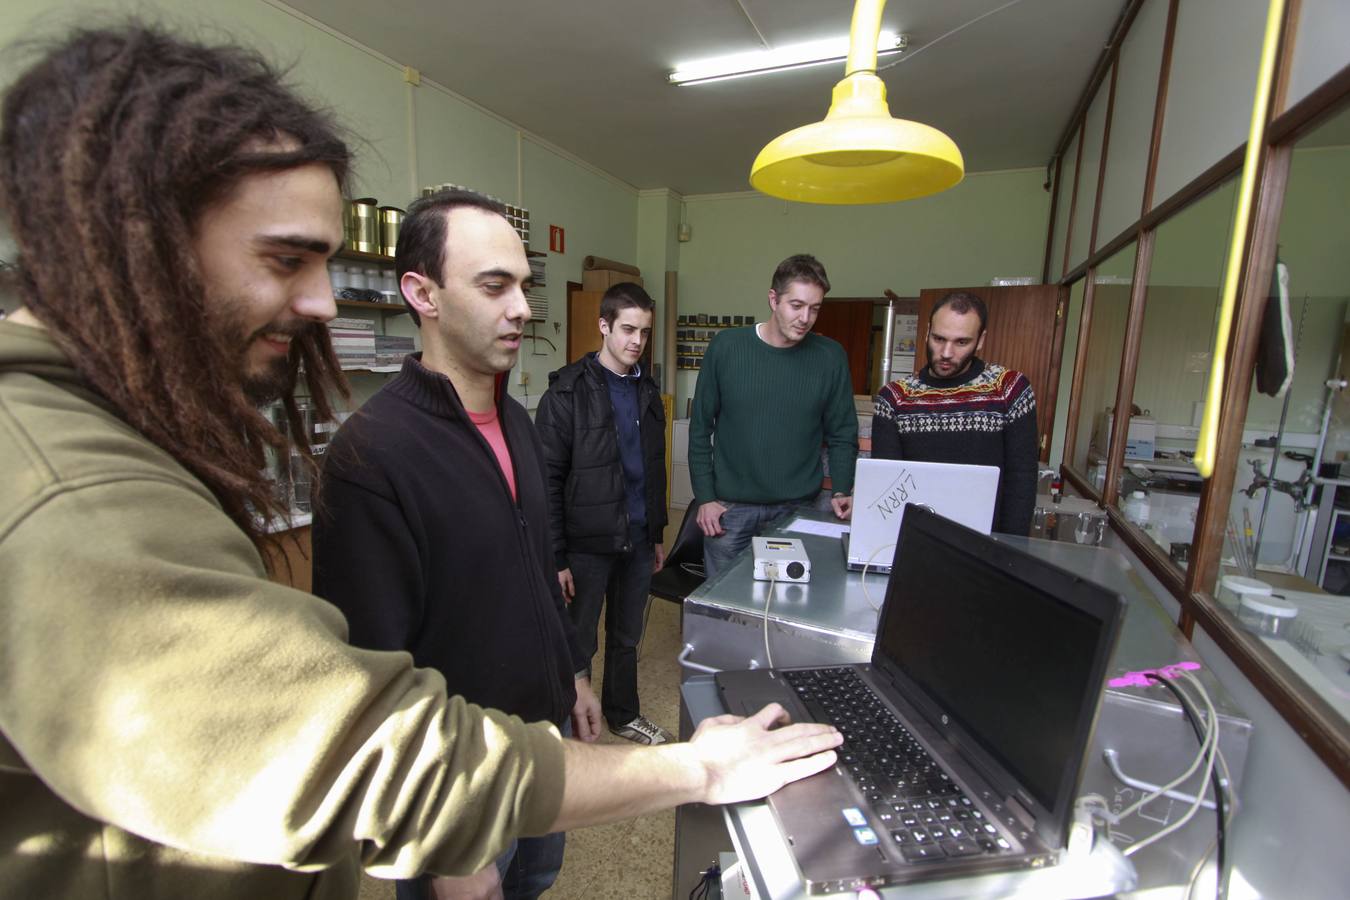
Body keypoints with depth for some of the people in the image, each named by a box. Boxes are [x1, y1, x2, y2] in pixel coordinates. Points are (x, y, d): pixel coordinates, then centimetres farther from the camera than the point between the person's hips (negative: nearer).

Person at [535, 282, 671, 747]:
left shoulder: (647, 391, 7)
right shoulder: (567, 393, -12)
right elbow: (548, 479, -13)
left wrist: (657, 533, 15)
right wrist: (554, 557, -14)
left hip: (638, 542, 6)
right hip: (587, 545, -6)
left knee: (627, 638, 21)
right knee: (578, 646, 9)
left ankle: (624, 714, 42)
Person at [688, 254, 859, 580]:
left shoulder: (831, 357, -2)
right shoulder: (726, 347, -4)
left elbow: (842, 435, 6)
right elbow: (700, 428, 0)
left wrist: (841, 491, -8)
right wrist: (705, 498, -3)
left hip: (798, 509, 1)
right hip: (731, 507, 0)